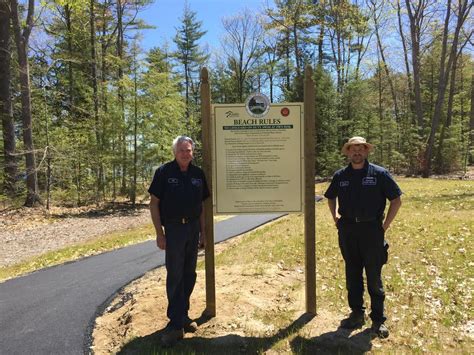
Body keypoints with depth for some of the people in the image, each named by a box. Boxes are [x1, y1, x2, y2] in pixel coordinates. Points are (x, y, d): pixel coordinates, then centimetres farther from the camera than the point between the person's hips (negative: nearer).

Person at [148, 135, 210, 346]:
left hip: (193, 228, 5)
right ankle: (176, 323, 8)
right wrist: (159, 233, -11)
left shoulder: (198, 174, 6)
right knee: (174, 275, -2)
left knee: (189, 274, 13)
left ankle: (183, 315, 29)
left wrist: (202, 232, 9)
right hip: (173, 228, -4)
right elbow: (154, 203, -6)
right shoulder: (164, 172, -7)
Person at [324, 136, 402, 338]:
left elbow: (396, 200, -1)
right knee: (352, 275, 13)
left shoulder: (379, 174, -4)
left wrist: (385, 225, -5)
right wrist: (335, 216, 9)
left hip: (371, 229, -3)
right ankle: (357, 314, 28)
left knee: (374, 277, 5)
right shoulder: (340, 176, 5)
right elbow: (330, 197, 22)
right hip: (347, 230, 3)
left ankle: (378, 319, 19)